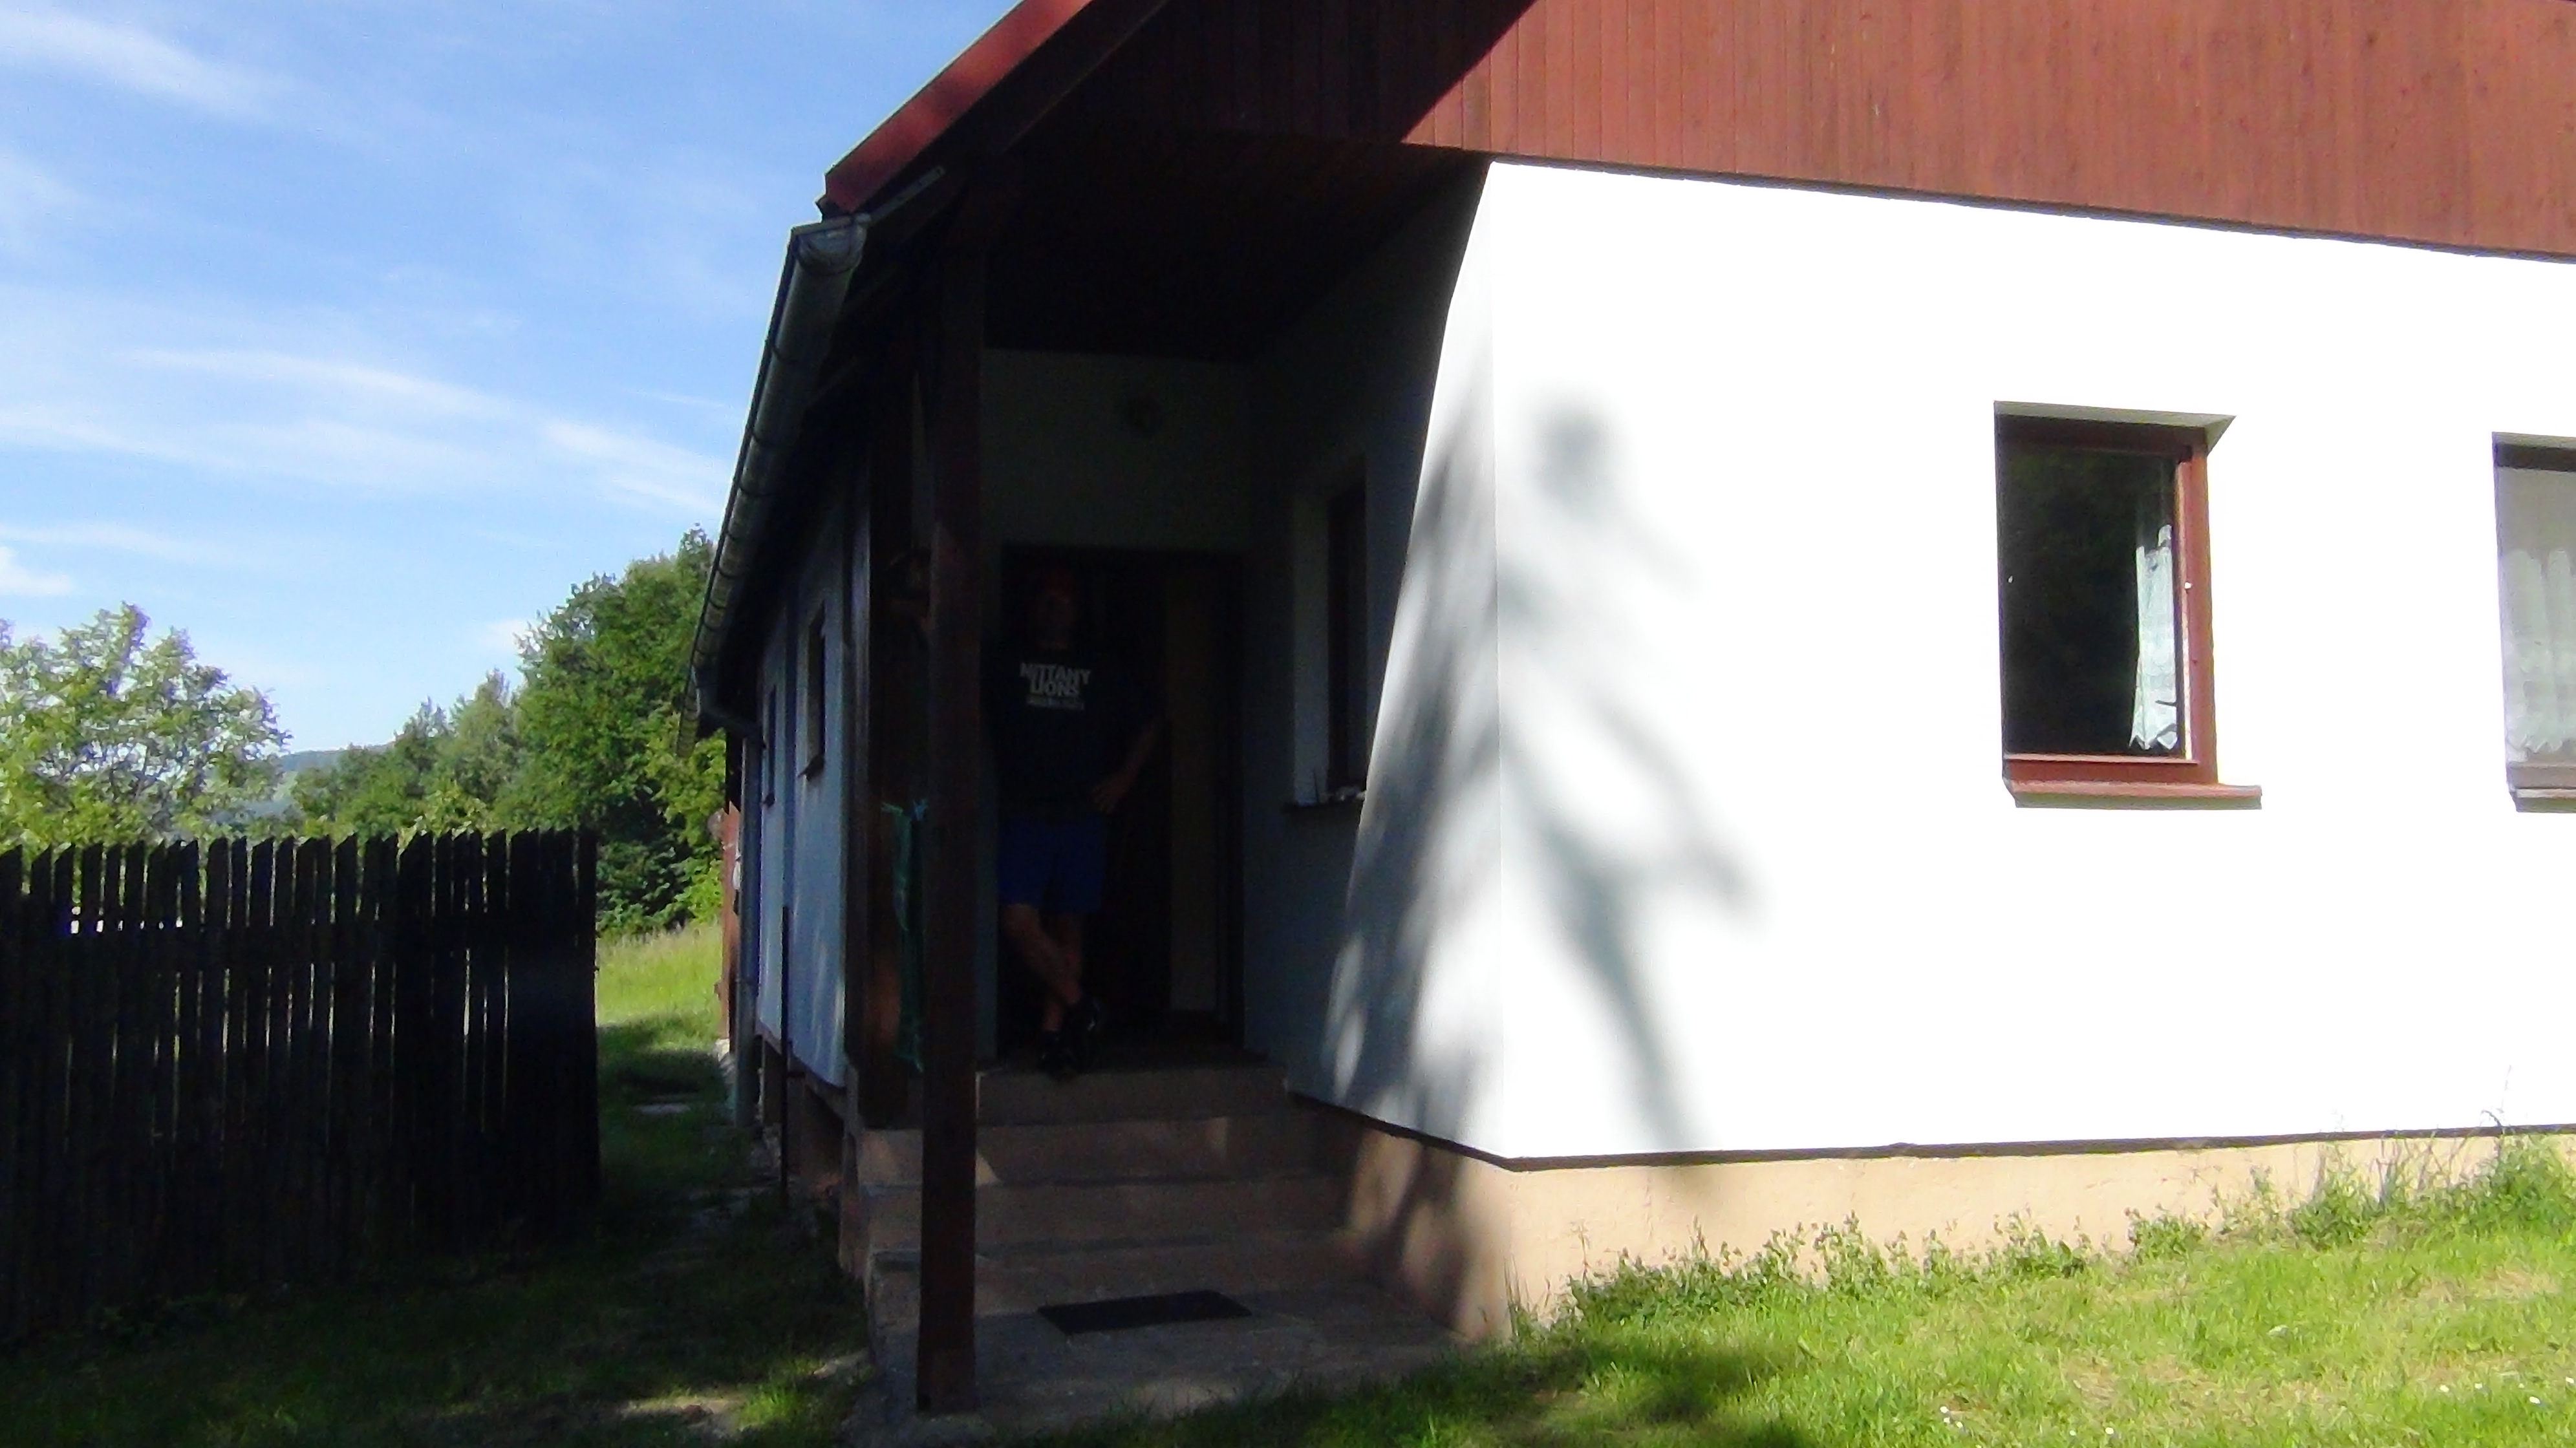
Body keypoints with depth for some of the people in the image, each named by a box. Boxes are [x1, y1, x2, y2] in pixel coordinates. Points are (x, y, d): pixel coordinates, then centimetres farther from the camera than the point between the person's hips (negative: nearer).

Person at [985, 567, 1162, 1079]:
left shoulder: (1100, 677, 14)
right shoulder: (1004, 667, 9)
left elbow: (1148, 725, 23)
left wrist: (1124, 777, 13)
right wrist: (998, 777, -3)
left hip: (1082, 818, 2)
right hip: (1025, 818, -1)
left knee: (1068, 929, 2)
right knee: (1019, 922, -17)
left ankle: (1054, 1031, 9)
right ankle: (1080, 1006, -2)